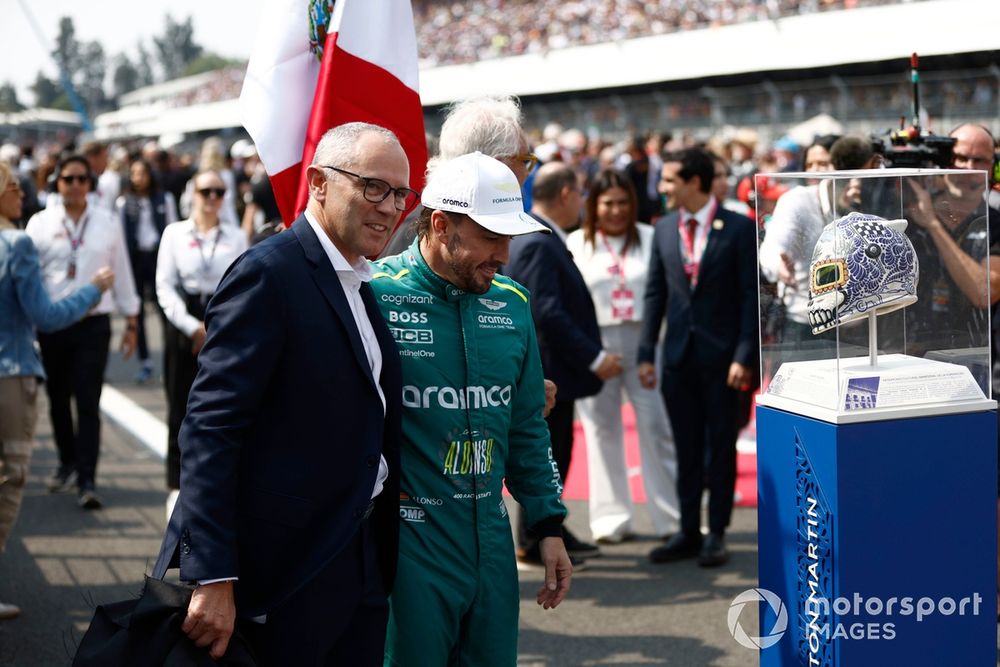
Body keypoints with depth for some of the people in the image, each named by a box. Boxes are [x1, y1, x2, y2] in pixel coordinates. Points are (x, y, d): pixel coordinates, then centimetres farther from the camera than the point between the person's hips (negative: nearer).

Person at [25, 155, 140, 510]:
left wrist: (131, 323, 10)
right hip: (52, 323, 1)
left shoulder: (108, 223, 4)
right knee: (58, 399, 13)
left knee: (88, 402, -6)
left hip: (93, 323, -1)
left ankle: (86, 480, -4)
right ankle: (67, 462, 34)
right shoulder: (40, 223, 2)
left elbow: (122, 272, 9)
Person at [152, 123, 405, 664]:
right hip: (282, 575, -8)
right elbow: (209, 427, -20)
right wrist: (213, 578, -24)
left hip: (360, 566, 8)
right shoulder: (269, 274, -14)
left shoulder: (362, 284, 12)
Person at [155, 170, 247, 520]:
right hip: (183, 324, -1)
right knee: (181, 407, 1)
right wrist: (193, 327, -10)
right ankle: (177, 485, 11)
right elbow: (165, 286, -1)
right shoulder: (174, 233, 4)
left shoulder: (237, 237, 7)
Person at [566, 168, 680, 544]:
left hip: (644, 341, 0)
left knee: (657, 427, -1)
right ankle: (611, 518, 16)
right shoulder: (576, 244, 5)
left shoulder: (650, 239, 5)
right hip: (594, 345, 0)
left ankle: (673, 516, 8)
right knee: (603, 431, 7)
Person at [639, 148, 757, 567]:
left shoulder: (739, 229, -6)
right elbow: (654, 294, 10)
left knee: (720, 447, 5)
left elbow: (751, 295, -7)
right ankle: (688, 532, 18)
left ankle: (716, 533, 15)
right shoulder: (664, 231, 8)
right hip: (678, 355, 4)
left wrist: (744, 356, -13)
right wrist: (646, 353, 4)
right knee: (686, 449, 9)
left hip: (721, 355, -4)